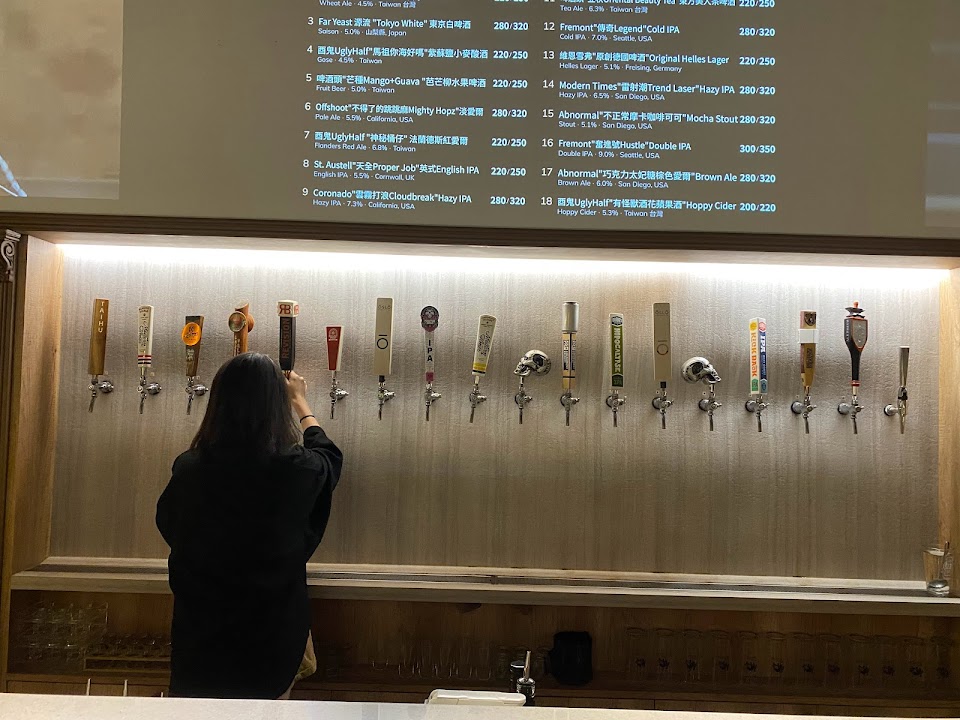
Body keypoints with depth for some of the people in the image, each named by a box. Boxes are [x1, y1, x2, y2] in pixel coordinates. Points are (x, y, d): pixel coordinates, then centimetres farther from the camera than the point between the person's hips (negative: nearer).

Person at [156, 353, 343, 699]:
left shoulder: (188, 468, -19)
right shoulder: (296, 470, -22)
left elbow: (168, 524, 5)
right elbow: (327, 454, 5)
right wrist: (301, 403, 22)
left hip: (200, 630, 1)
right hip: (274, 631, 0)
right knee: (270, 703, 28)